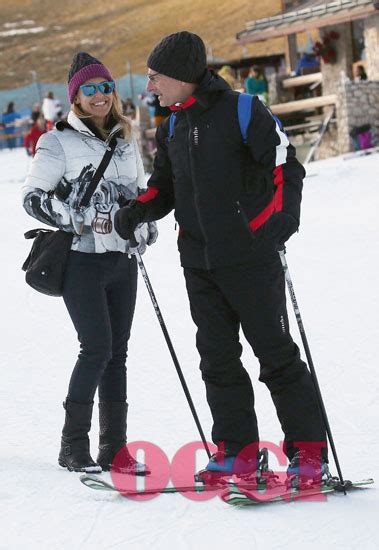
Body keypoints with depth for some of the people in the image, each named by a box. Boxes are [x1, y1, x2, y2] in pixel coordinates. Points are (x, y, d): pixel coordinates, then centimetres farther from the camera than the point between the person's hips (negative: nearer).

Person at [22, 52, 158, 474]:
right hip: (82, 260, -6)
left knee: (117, 352, 6)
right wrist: (73, 217, -18)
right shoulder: (59, 142, -3)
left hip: (123, 261, 6)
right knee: (97, 348, -13)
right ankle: (73, 446, -2)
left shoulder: (125, 141, 14)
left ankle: (114, 447, 11)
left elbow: (141, 192, 26)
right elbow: (33, 196, -5)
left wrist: (145, 225, 8)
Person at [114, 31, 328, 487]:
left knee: (276, 355, -2)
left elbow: (286, 167, -11)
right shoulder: (171, 129, 13)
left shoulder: (241, 112, -10)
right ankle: (237, 450, 17)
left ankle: (308, 453, 4)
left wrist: (280, 218, -26)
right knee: (218, 359, 9)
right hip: (200, 262, 7)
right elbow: (164, 187, 21)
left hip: (250, 257, -7)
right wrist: (136, 211, 1)